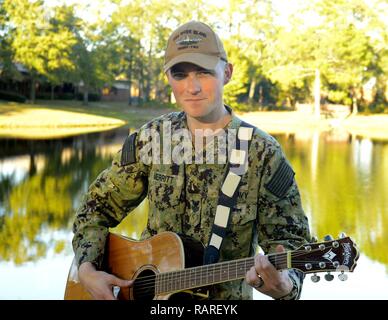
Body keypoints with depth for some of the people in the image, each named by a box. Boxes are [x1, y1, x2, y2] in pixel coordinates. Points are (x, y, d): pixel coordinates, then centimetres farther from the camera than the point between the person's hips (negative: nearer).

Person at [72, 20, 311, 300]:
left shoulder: (263, 153, -7)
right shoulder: (151, 138, 3)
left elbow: (289, 237, -5)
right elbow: (98, 207, 10)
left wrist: (282, 285, -26)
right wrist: (87, 270, -5)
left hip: (226, 294, -2)